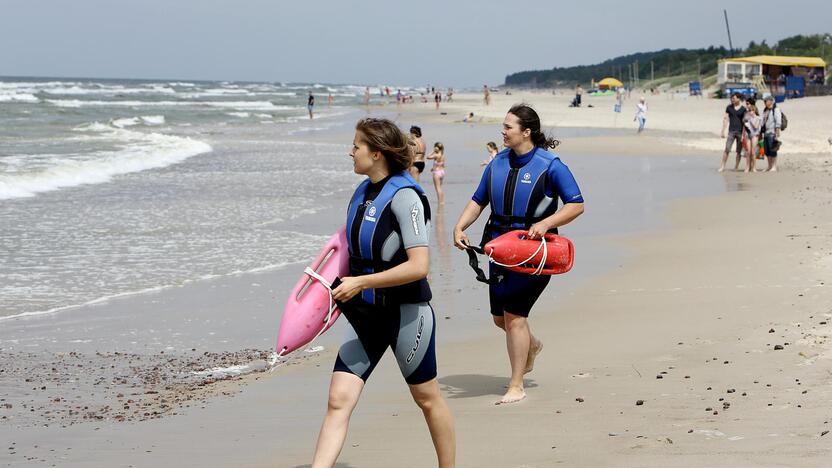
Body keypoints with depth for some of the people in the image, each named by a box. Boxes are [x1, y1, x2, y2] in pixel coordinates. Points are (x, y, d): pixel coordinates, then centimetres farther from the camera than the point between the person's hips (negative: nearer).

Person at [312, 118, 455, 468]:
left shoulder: (404, 196, -17)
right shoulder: (363, 192, 8)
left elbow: (418, 266, -24)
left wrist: (360, 283, -23)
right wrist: (343, 288, 14)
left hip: (406, 314, -7)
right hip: (365, 315, 7)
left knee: (427, 399, 10)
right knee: (338, 400, -4)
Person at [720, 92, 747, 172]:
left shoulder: (743, 109, 1)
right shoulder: (729, 107, 7)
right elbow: (725, 119, 8)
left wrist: (743, 134, -6)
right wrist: (723, 131, 2)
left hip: (740, 132, -1)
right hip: (731, 131, 1)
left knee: (739, 151, 3)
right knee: (727, 149, -8)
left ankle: (736, 166, 13)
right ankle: (722, 166, -6)